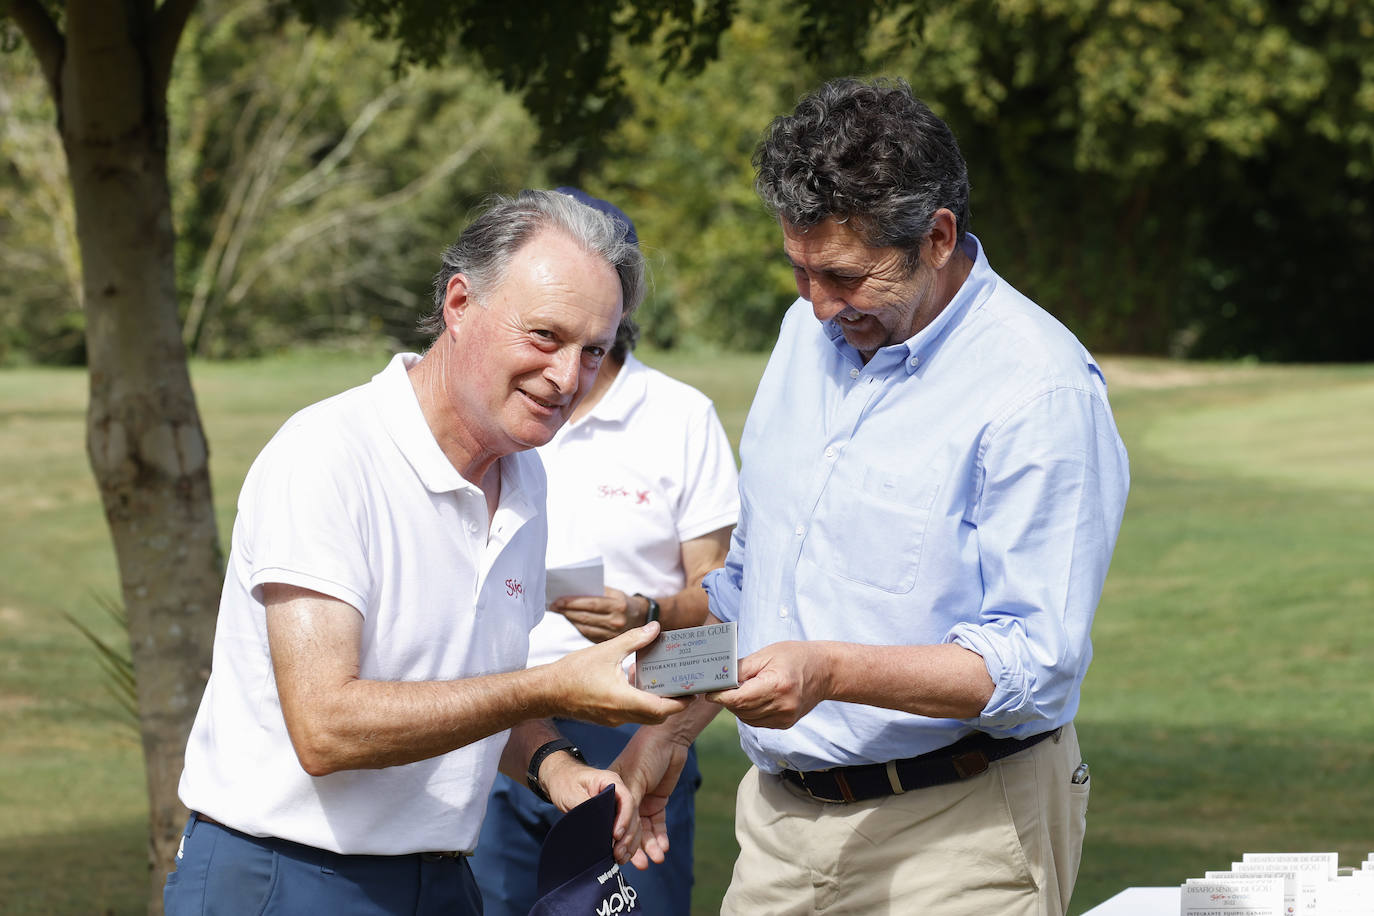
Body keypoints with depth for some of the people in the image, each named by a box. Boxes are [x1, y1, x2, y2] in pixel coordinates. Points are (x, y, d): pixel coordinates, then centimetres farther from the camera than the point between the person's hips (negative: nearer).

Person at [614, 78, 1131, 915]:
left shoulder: (1041, 392, -17)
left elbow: (1035, 662, -21)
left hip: (954, 831, -7)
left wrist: (832, 672, -32)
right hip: (782, 814, 7)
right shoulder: (811, 331, 9)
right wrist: (671, 729, 16)